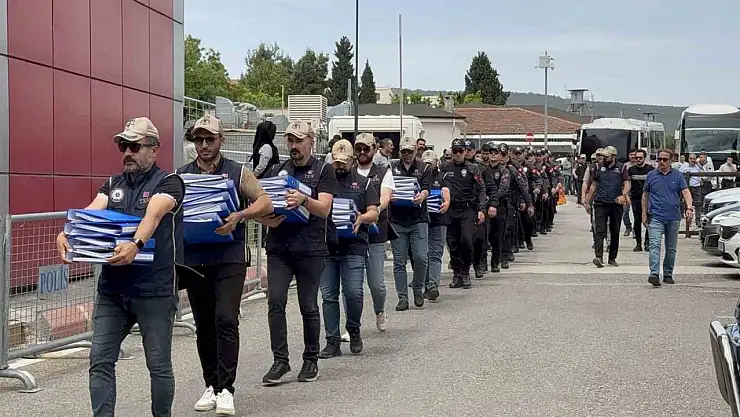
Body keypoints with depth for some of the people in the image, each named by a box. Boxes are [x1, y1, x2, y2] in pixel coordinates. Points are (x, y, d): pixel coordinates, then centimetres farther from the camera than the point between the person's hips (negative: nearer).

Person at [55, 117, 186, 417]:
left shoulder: (169, 182, -4)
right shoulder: (113, 185, 12)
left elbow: (154, 213, -24)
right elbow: (90, 212, -6)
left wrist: (136, 244, -42)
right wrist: (66, 233, -27)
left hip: (154, 291, -5)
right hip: (111, 289, 5)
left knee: (159, 365, 5)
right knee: (100, 360, 1)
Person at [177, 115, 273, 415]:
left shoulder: (237, 173, 3)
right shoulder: (180, 176, 9)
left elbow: (265, 203, -3)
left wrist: (239, 215, -21)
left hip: (229, 258, -3)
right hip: (194, 259, 3)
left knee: (226, 320, -13)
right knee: (204, 325, 10)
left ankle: (225, 389, -9)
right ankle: (211, 385, 21)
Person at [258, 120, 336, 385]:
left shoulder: (323, 171, 4)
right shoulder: (276, 171, 13)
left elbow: (324, 208, -10)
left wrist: (303, 200, -30)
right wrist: (266, 219, -14)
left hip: (310, 249, -3)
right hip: (278, 247, 3)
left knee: (309, 306, 2)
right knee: (275, 302, -8)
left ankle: (311, 360, 16)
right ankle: (280, 360, -1)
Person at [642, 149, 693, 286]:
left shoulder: (678, 176, 6)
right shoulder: (651, 175, 7)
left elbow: (686, 192, -3)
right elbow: (645, 195, 13)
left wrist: (689, 208, -21)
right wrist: (644, 214, 9)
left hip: (673, 218, 2)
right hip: (655, 217, -2)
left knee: (671, 248, 9)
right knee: (655, 245, -16)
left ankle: (668, 274, 20)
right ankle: (654, 274, -26)